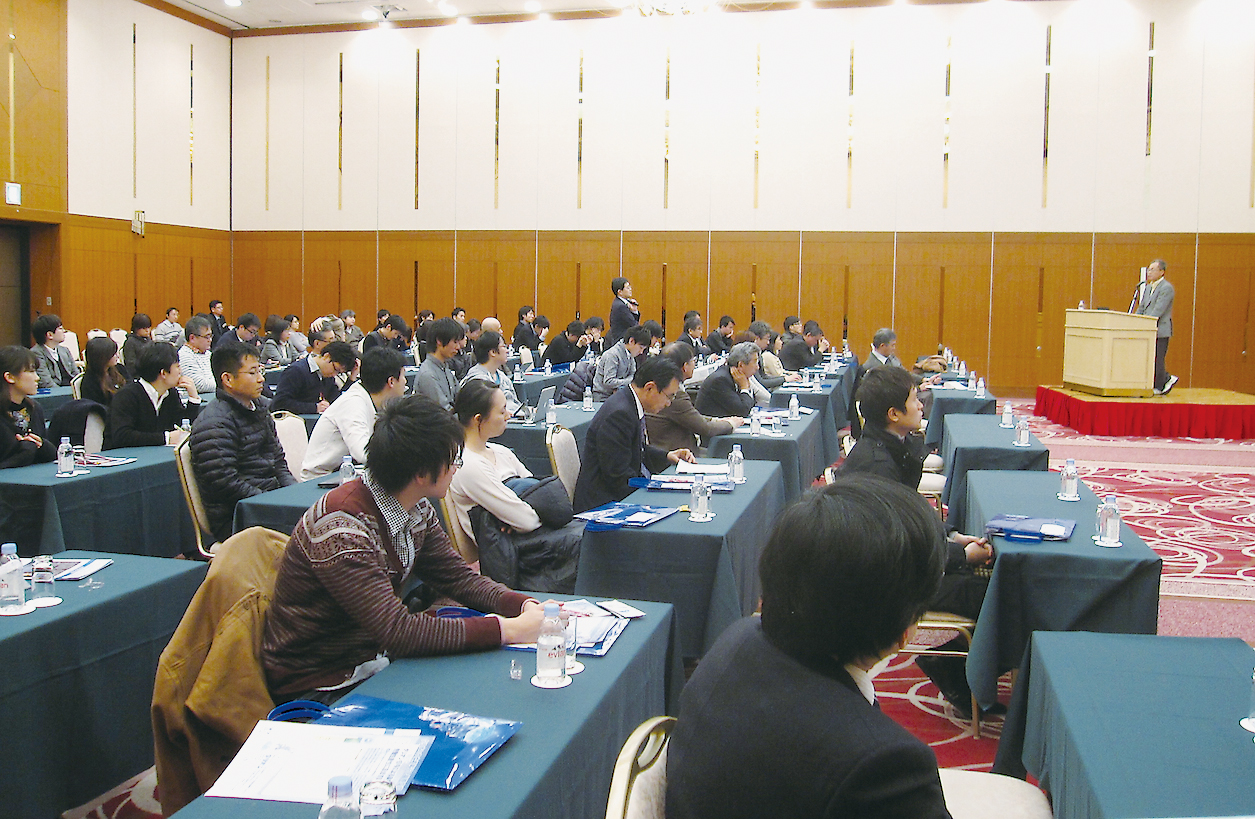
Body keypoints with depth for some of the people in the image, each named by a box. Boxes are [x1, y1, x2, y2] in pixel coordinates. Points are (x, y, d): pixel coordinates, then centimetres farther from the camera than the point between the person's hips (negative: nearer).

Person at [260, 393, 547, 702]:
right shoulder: (342, 528, -28)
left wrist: (526, 605, -13)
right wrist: (507, 630, -30)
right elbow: (396, 631, -31)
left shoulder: (417, 510, -1)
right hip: (319, 686, -8)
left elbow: (458, 577, 6)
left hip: (374, 658, 8)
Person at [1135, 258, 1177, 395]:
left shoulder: (1166, 288, -12)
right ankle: (1167, 379, 24)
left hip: (1160, 331, -9)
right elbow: (1141, 308, 17)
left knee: (1157, 359, -4)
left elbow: (1158, 310, -19)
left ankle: (1158, 387, 7)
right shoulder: (1148, 287, 16)